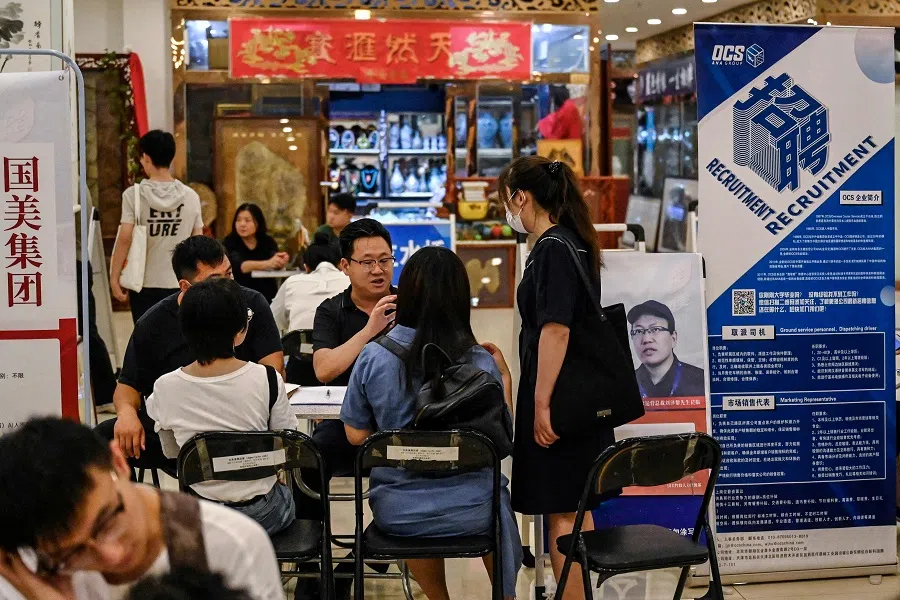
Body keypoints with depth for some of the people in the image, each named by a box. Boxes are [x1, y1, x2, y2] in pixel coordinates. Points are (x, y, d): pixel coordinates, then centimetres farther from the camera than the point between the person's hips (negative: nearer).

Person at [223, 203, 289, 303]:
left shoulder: (268, 242, 6)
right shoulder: (229, 243, -3)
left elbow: (276, 264, -13)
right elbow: (238, 266, -21)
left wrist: (281, 261, -38)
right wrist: (267, 264, -37)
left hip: (267, 297, 2)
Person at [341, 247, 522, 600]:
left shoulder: (373, 358, -12)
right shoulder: (482, 363, -14)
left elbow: (356, 435, -1)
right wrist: (505, 378, 6)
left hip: (396, 513, 1)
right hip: (470, 511, -1)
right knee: (498, 503, 35)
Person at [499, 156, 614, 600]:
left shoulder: (552, 249, -17)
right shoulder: (570, 243, 13)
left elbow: (555, 331, -23)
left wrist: (542, 405, -21)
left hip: (559, 397, -10)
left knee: (561, 511, -3)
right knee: (574, 506, 16)